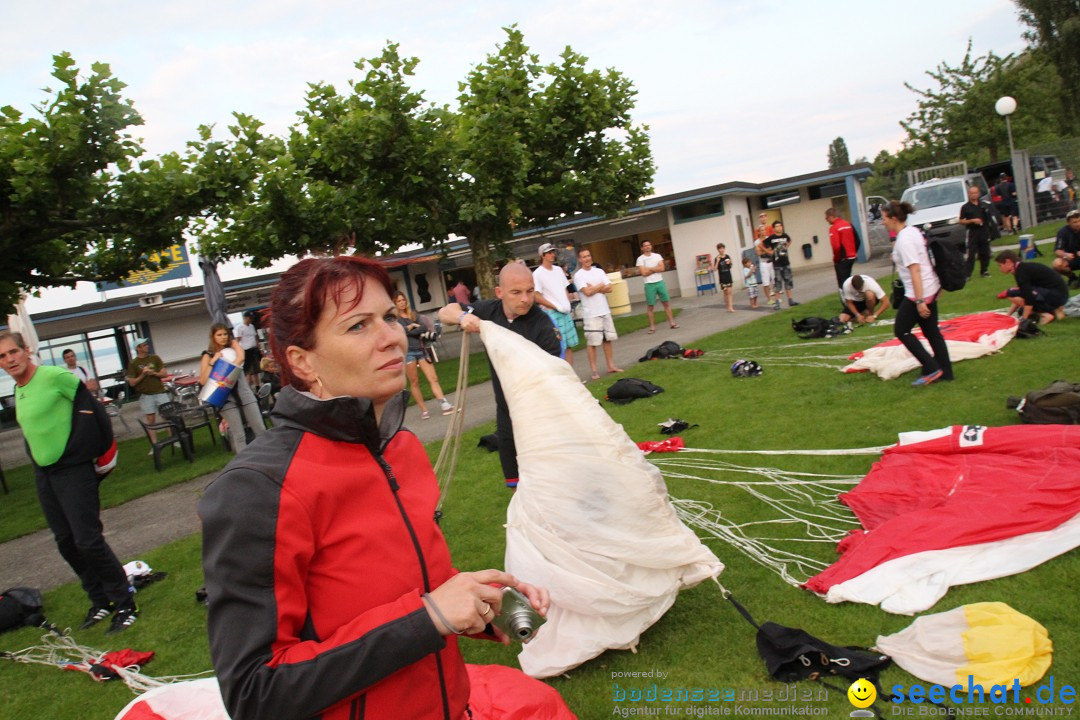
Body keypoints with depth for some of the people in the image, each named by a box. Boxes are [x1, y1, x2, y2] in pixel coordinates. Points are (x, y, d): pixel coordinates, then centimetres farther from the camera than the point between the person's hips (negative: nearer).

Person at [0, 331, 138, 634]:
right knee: (66, 543, 12)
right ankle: (101, 602, 25)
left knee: (88, 541, -9)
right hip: (43, 474, 8)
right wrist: (38, 457, 15)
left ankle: (125, 605, 3)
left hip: (73, 470, -8)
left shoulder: (55, 376, -16)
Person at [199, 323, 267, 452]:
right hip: (226, 398, -2)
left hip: (244, 392, 2)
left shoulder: (234, 345, 10)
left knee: (260, 429, 1)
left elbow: (241, 358, -13)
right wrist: (213, 362, -15)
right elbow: (203, 381, -7)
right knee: (238, 435, -4)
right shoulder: (208, 355, 4)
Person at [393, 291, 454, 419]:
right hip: (407, 352, -4)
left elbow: (424, 327, 0)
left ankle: (445, 405, -12)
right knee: (414, 382, 1)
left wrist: (410, 329, -9)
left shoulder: (413, 314, 14)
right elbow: (400, 331, -14)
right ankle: (424, 410, 7)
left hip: (421, 349, 4)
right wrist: (416, 328, -3)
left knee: (433, 378, -6)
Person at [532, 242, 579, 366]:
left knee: (570, 345, 9)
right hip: (551, 313, -7)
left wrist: (568, 306, 8)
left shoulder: (558, 269, 13)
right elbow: (537, 297, -12)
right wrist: (556, 307, -13)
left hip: (566, 312, 7)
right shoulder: (538, 274, -8)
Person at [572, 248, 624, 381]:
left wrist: (593, 288, -10)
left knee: (608, 339, 10)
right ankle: (594, 370, 2)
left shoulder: (599, 271, 9)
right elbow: (587, 292, -18)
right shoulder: (578, 275, -7)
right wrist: (601, 286, -4)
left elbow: (609, 288, 1)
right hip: (590, 313, -5)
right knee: (591, 342, -3)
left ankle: (611, 365, 20)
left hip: (605, 311, 5)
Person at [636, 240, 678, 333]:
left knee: (666, 302, 4)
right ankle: (652, 326, 8)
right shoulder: (640, 259, -4)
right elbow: (643, 273, -13)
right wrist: (656, 269, -6)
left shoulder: (657, 255, 5)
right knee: (650, 306, 1)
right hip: (649, 284, -3)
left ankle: (671, 322, 11)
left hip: (660, 282, 3)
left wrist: (649, 269, -10)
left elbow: (662, 268, -6)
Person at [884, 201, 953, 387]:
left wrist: (919, 301, -24)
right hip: (931, 289, 10)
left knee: (901, 331, 2)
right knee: (932, 332, 15)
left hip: (919, 293, -10)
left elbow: (915, 269, -24)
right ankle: (945, 372, 20)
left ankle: (932, 369, 2)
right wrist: (936, 287, 24)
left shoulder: (903, 240, -19)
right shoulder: (913, 231, 9)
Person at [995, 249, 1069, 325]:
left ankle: (1046, 314, -12)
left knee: (1011, 294, -15)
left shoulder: (1021, 271, -16)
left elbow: (1029, 296, -23)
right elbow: (1020, 298, 22)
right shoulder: (1025, 268, 15)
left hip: (1055, 295, -10)